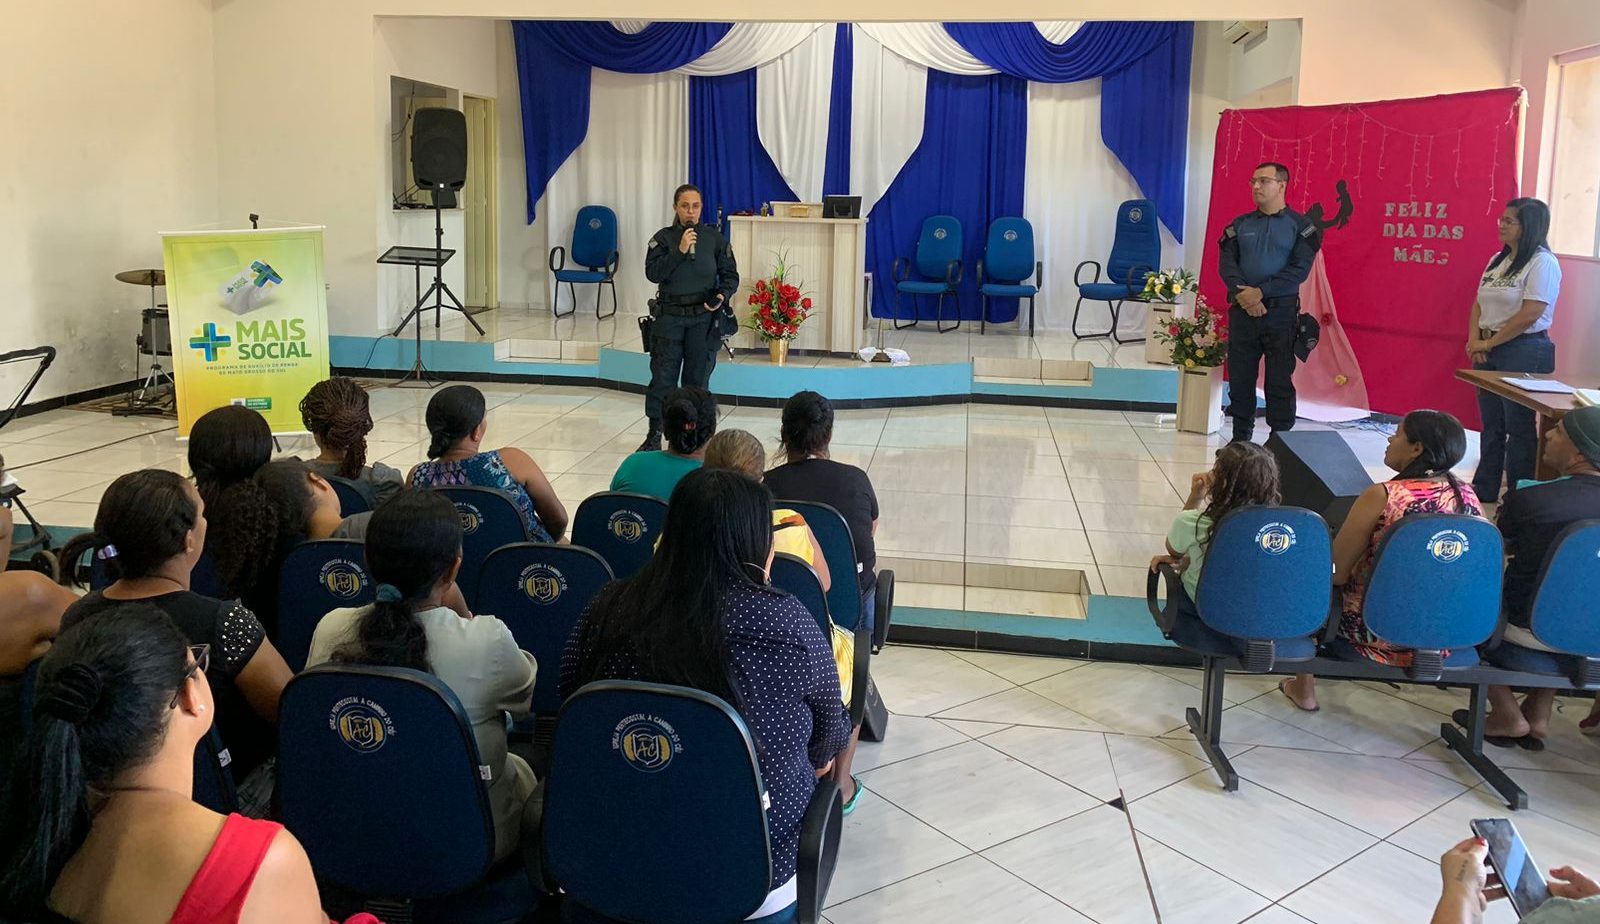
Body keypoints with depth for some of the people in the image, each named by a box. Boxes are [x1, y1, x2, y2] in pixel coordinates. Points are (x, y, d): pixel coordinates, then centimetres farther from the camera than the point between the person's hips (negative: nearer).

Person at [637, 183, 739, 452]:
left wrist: (722, 295, -14)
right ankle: (654, 434, 12)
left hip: (703, 318, 0)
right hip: (669, 316, 0)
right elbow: (652, 273, -12)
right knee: (662, 377, 2)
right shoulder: (663, 238, 1)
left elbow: (731, 276, 5)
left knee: (697, 379, 6)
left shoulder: (715, 238, 2)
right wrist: (680, 251, -19)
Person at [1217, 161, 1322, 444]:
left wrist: (1261, 292, -17)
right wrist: (1242, 294, -16)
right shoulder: (1240, 225, 11)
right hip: (1242, 311, 3)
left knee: (1280, 381, -1)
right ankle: (1240, 438, 18)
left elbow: (1300, 269, -9)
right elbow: (1226, 263, 1)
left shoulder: (1300, 226, 1)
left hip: (1281, 312, -3)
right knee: (1240, 378, 7)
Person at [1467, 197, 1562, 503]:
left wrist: (1489, 343, -13)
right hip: (1488, 350, 8)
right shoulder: (1498, 260, 14)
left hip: (1524, 351, -8)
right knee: (1491, 424, 14)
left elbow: (1530, 314, -17)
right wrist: (1474, 340, -3)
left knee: (1519, 427, -2)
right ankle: (1484, 490, 22)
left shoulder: (1543, 262, -10)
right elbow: (1479, 304, 13)